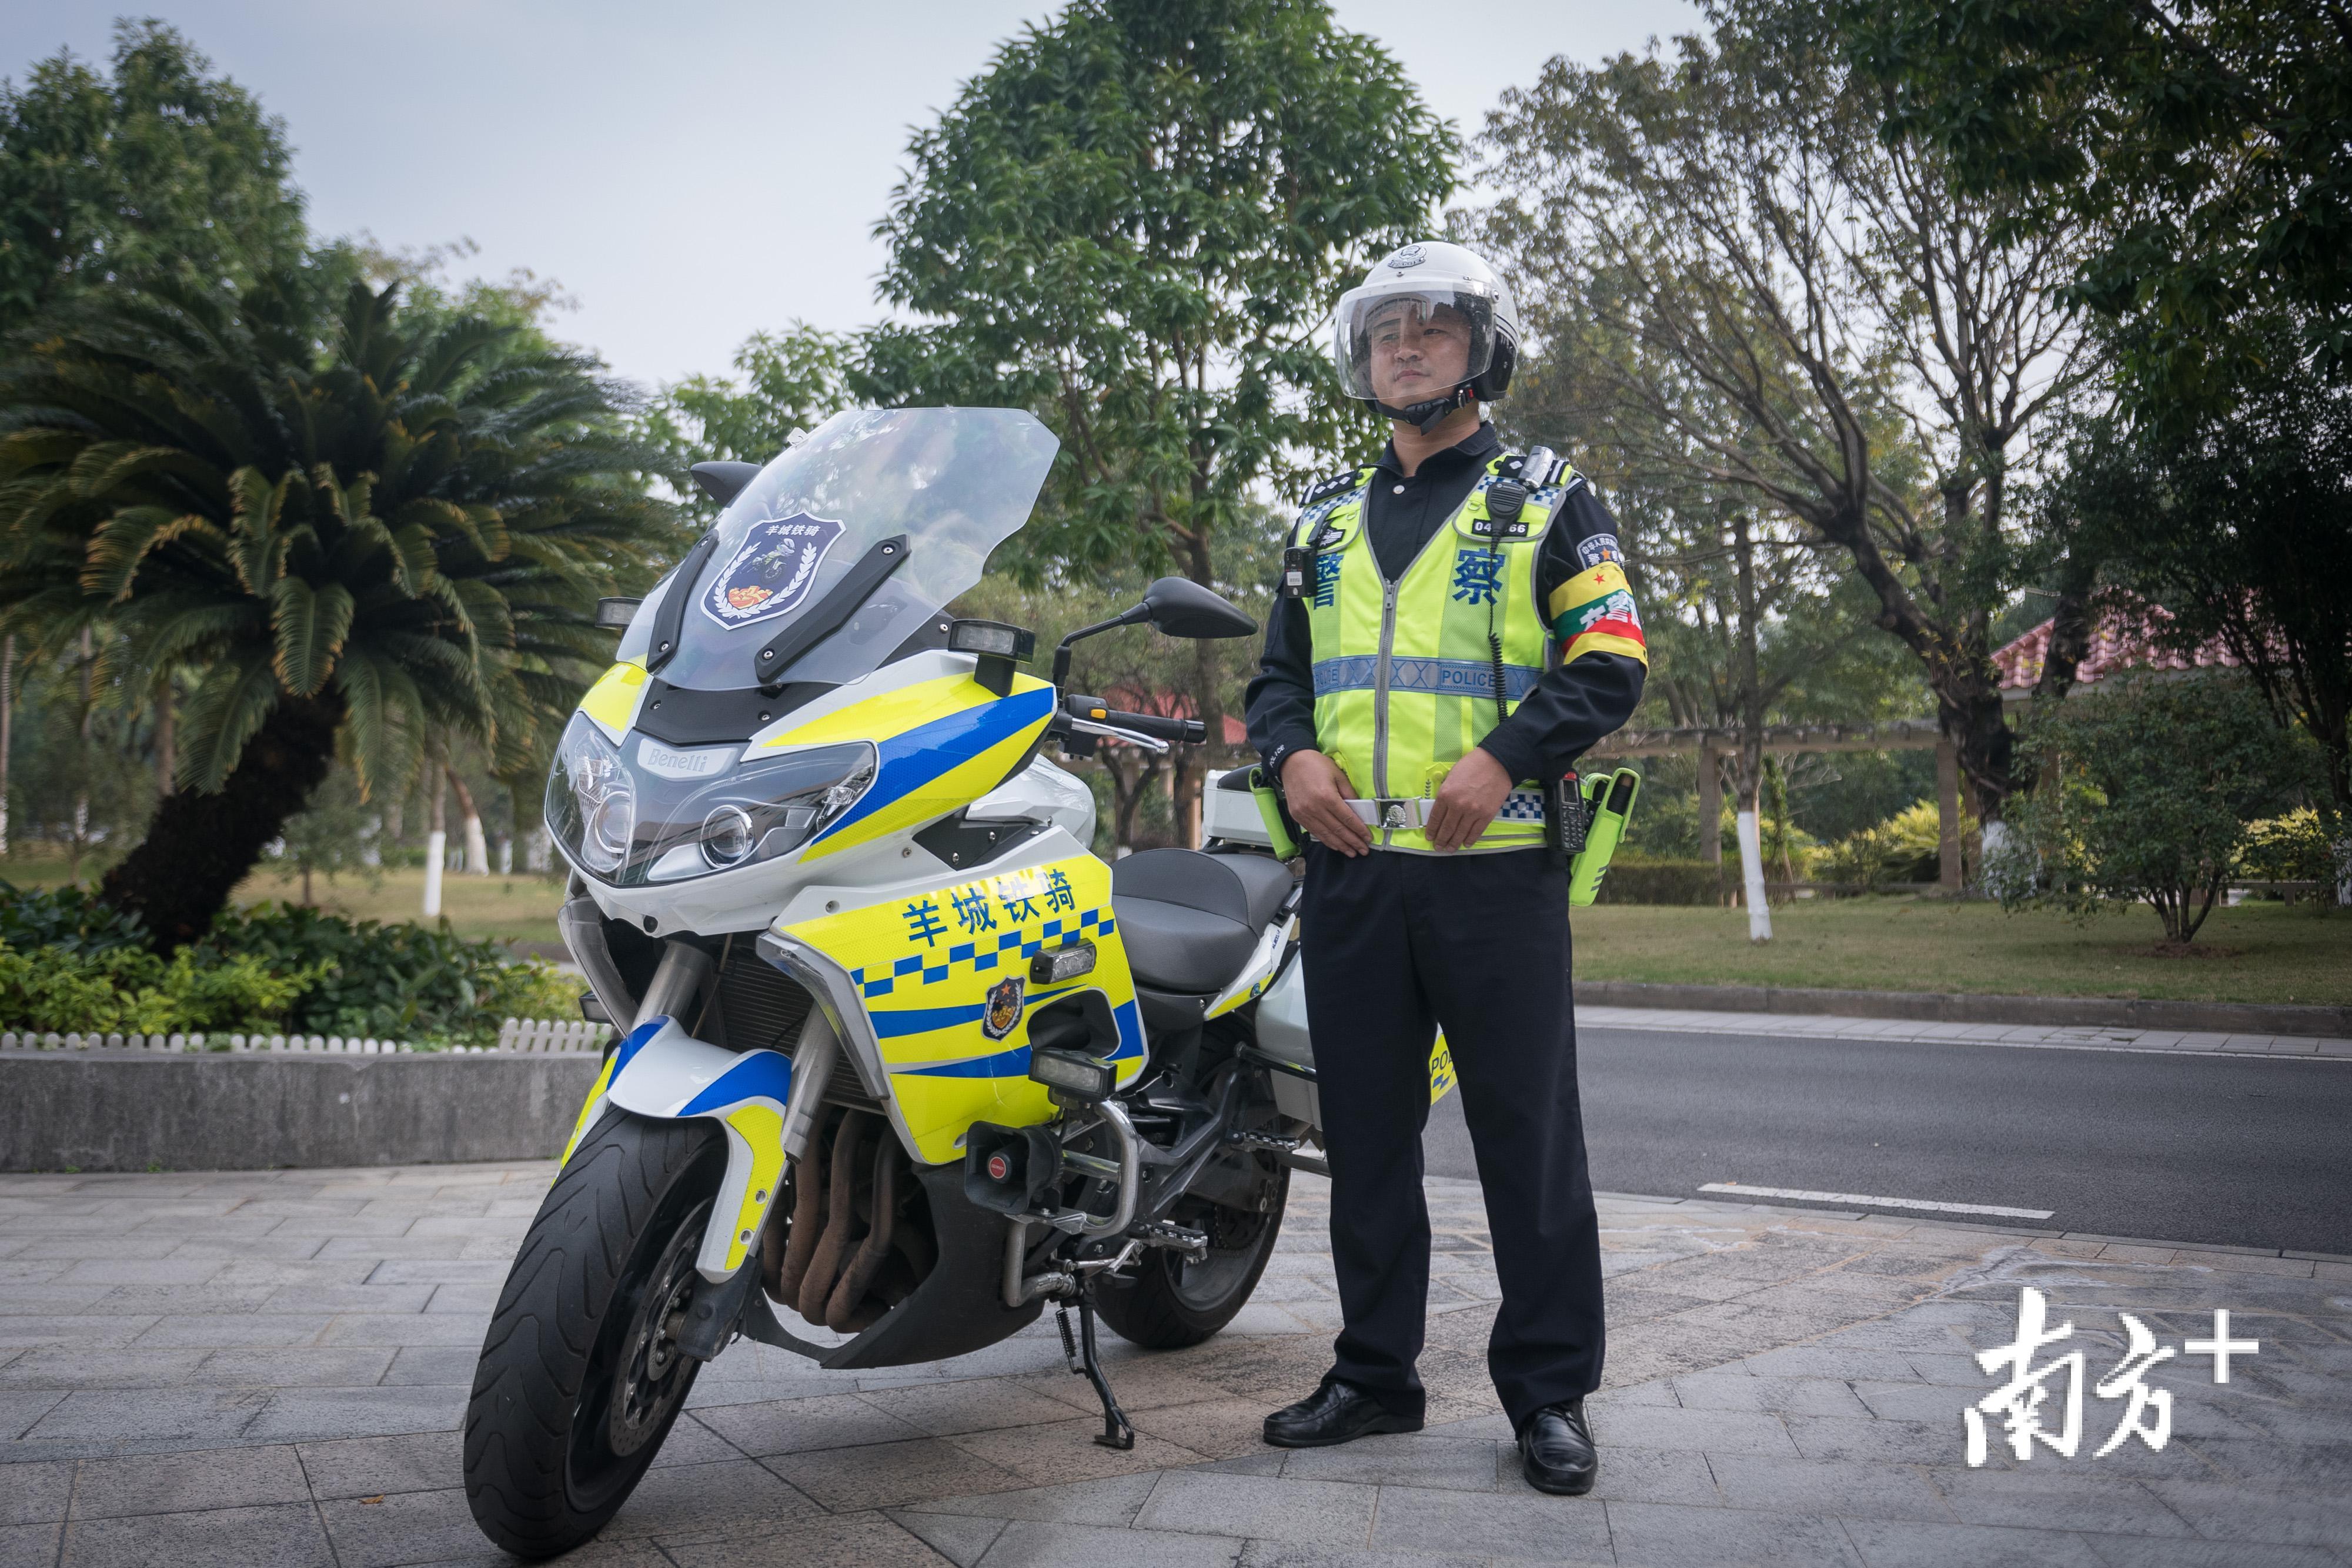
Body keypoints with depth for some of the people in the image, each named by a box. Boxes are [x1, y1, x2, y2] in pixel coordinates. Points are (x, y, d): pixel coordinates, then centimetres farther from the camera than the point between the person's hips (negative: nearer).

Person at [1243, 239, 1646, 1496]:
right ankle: (1374, 1372, 22)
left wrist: (1502, 759, -17)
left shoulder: (1548, 500, 6)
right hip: (1350, 868, 4)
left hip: (1495, 867, -4)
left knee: (1528, 1134, 0)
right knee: (1365, 1133, 10)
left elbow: (1609, 664, -3)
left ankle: (1548, 1390, 13)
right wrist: (1291, 754, -2)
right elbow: (1277, 672, 20)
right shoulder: (1327, 517, 19)